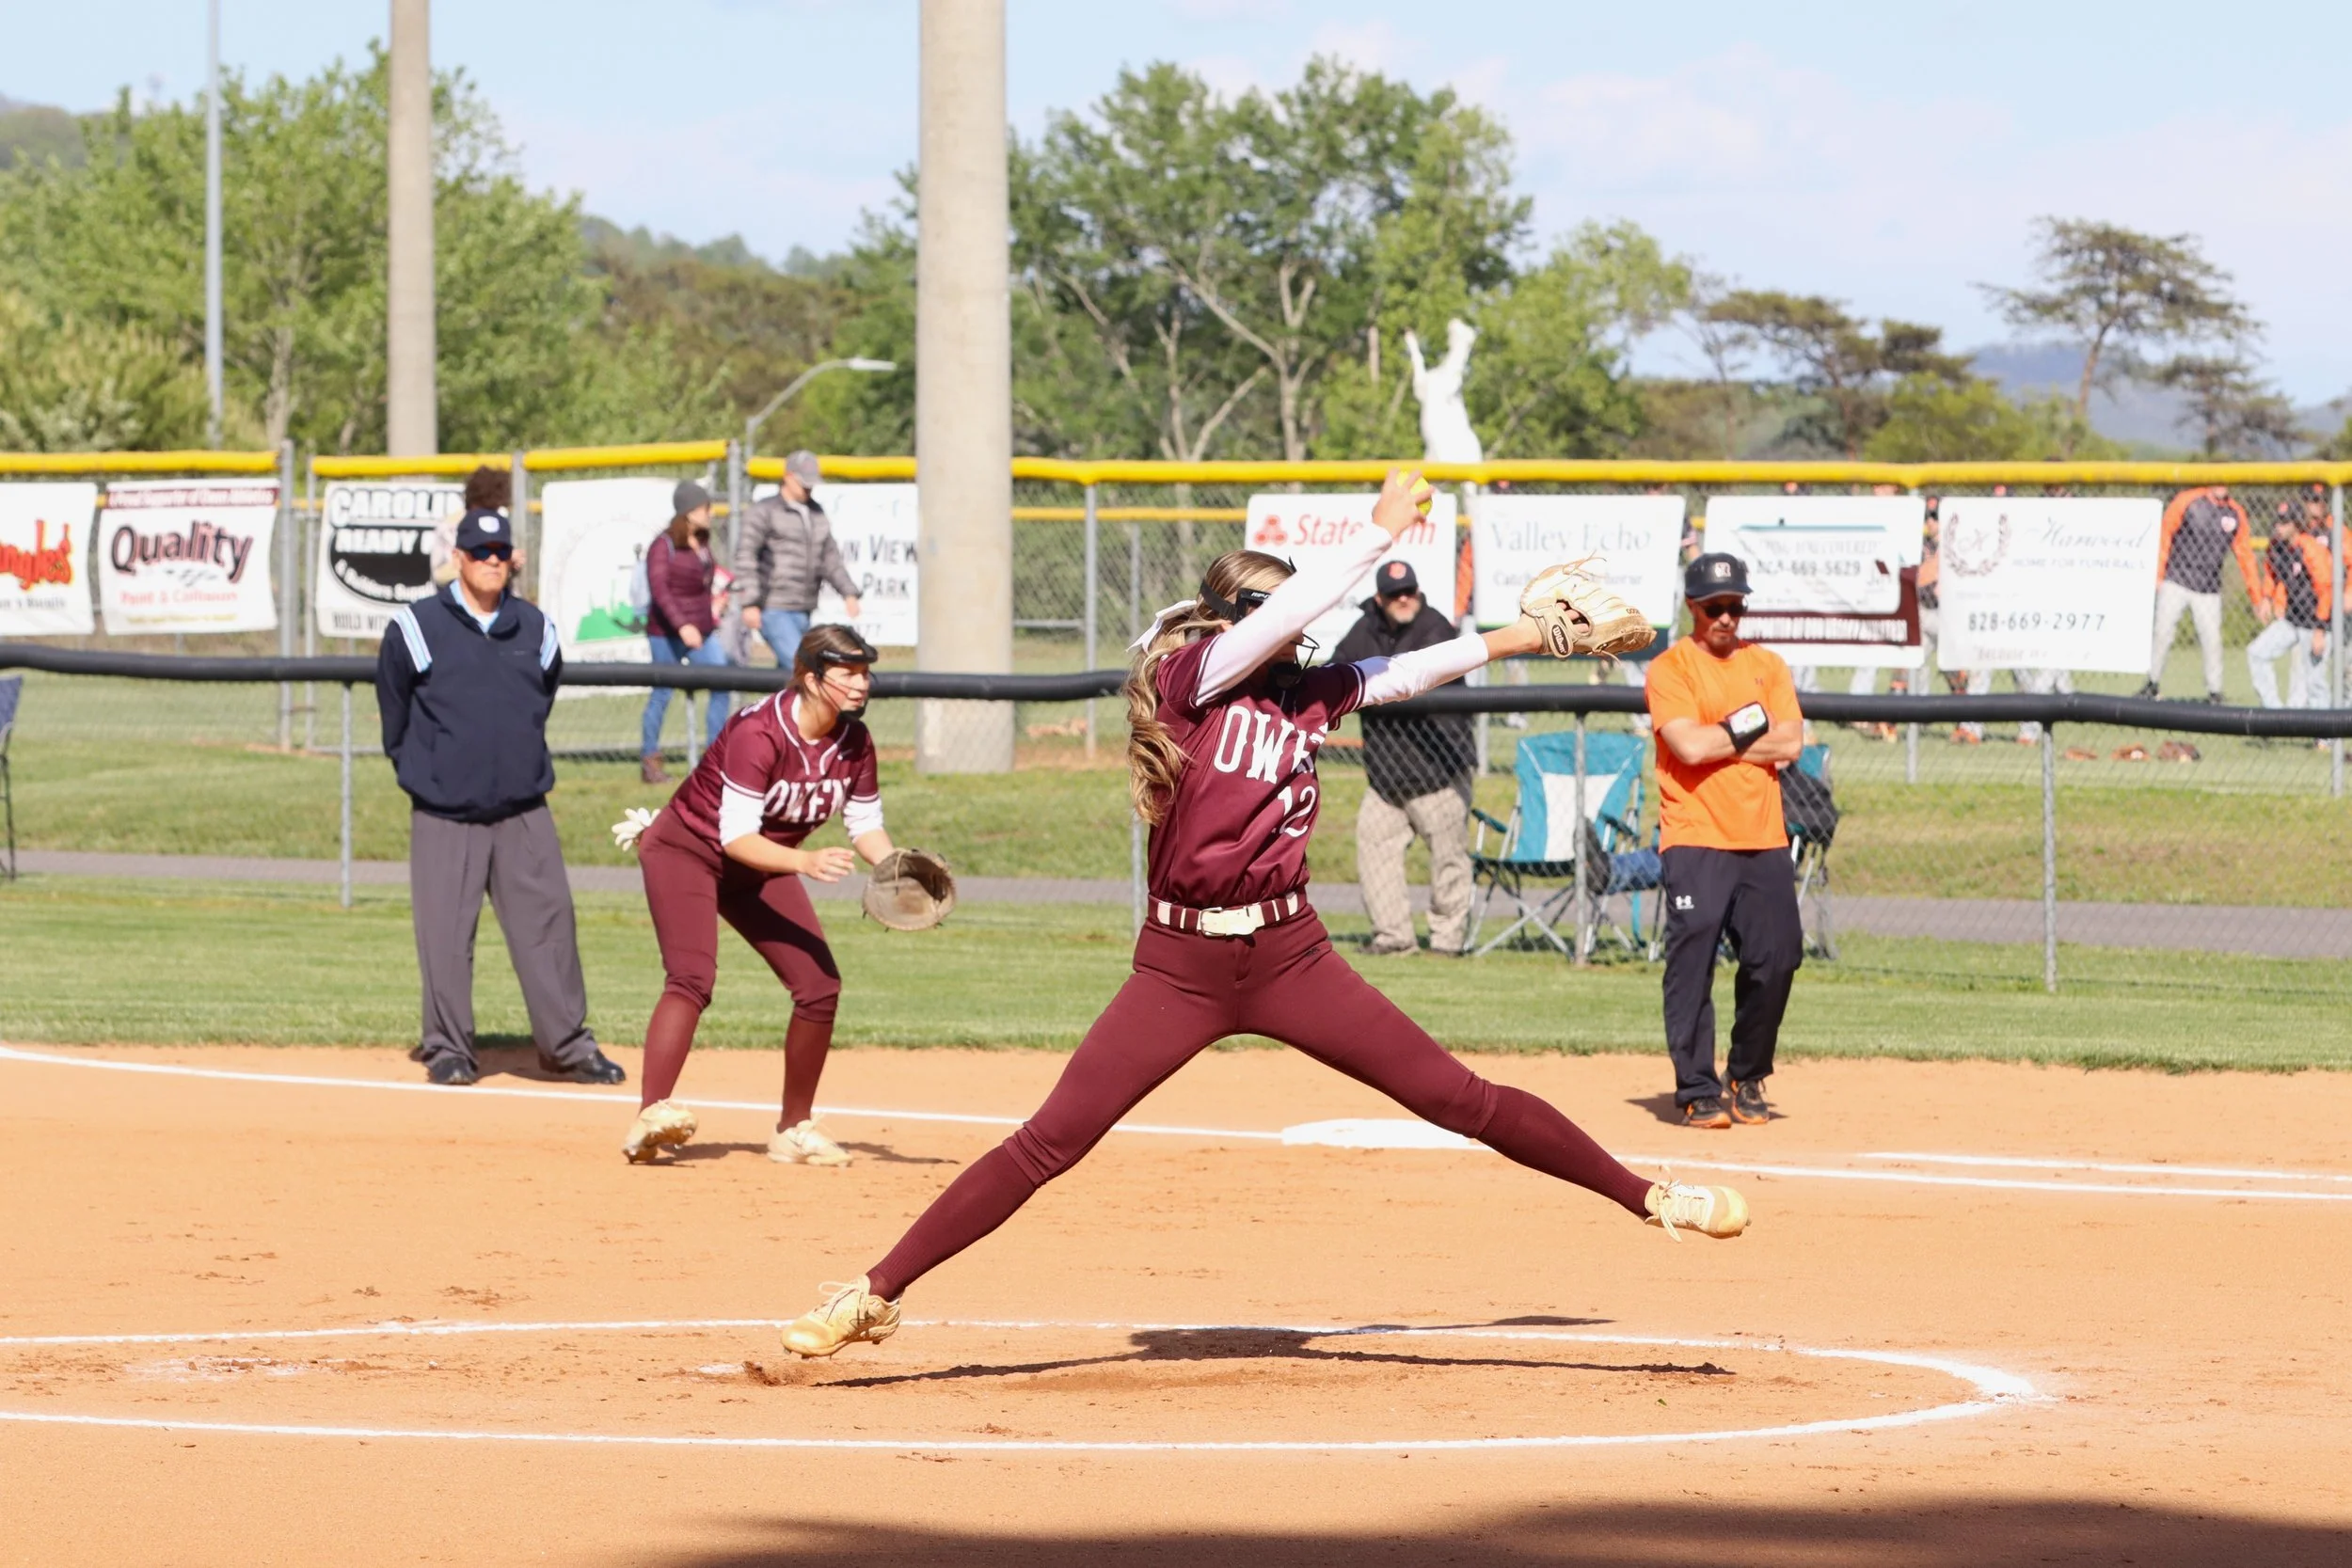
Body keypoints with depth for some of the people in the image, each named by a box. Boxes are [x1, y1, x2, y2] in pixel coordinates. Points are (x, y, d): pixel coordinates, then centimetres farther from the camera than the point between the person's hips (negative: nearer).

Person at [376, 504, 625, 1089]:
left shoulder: (535, 629, 7)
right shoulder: (416, 627, -3)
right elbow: (393, 707, 9)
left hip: (523, 811, 3)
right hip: (444, 816, -3)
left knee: (548, 923, 0)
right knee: (445, 933, -3)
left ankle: (568, 1045, 7)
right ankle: (447, 1048, 9)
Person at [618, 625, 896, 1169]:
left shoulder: (854, 742, -8)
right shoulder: (759, 732, -30)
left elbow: (866, 824, 1)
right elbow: (736, 837, -33)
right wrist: (805, 862, -47)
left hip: (761, 867, 7)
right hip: (687, 851, -7)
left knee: (820, 985, 0)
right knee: (692, 977, -28)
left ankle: (795, 1129, 17)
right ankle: (651, 1116, -40)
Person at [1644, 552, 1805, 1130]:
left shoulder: (1767, 666, 14)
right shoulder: (1670, 668, 0)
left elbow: (1789, 744, 0)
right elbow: (1689, 745, -15)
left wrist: (1717, 739, -6)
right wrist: (1752, 731, -2)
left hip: (1763, 843, 5)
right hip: (1695, 841, -4)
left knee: (1777, 958, 0)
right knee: (1693, 958, -13)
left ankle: (1748, 1080, 17)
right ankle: (1698, 1092, -11)